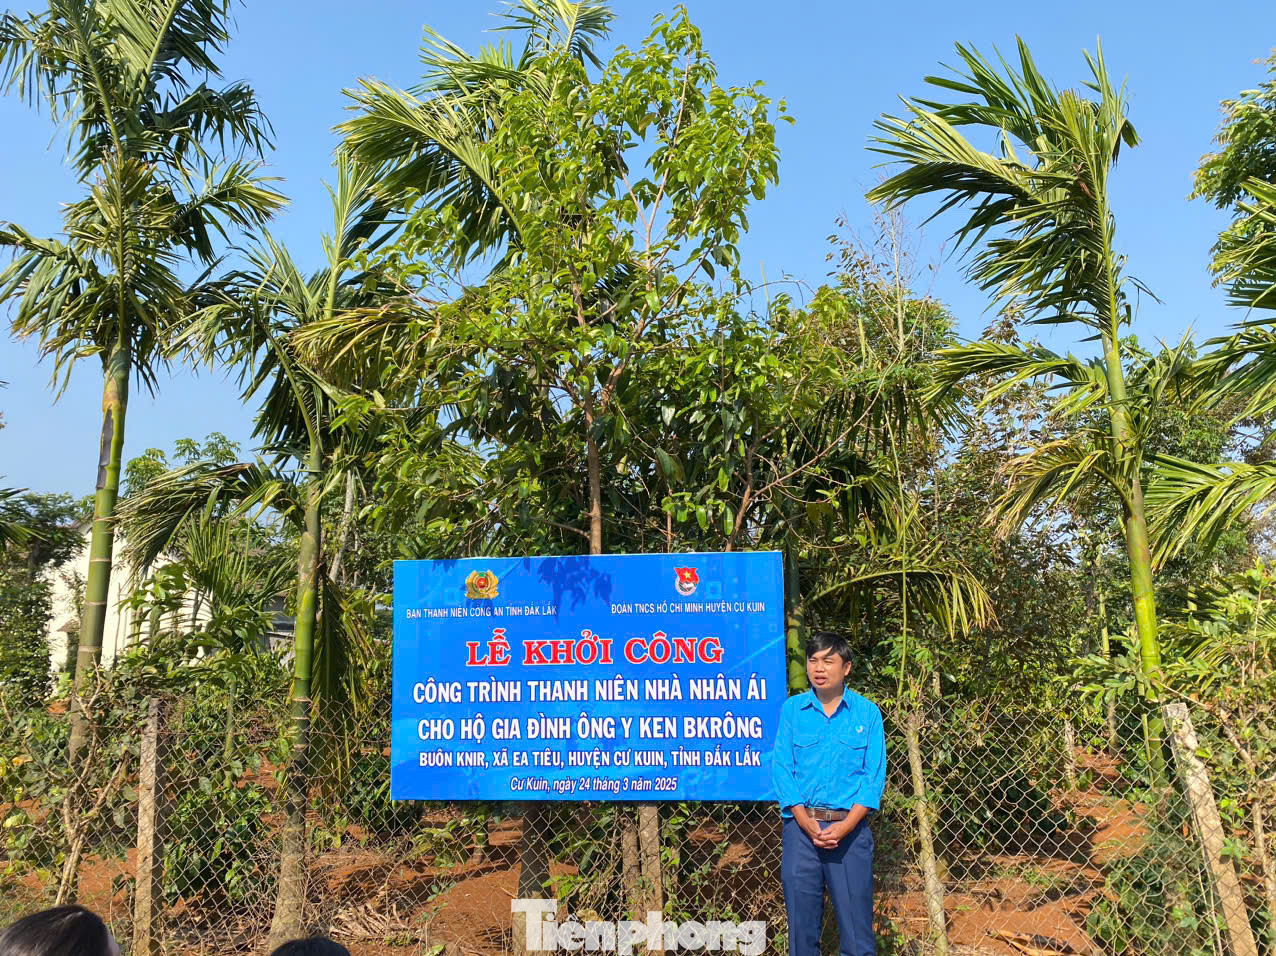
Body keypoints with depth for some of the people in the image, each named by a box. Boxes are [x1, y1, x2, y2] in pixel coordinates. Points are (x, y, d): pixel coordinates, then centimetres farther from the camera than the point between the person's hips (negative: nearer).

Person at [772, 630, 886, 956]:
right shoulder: (792, 710, 5)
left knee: (856, 921, 2)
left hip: (850, 828, -1)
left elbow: (874, 775, -1)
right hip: (801, 827, 1)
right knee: (801, 920, 7)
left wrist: (845, 826, -12)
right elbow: (781, 768, 1)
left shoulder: (867, 713, 3)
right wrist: (807, 823, -11)